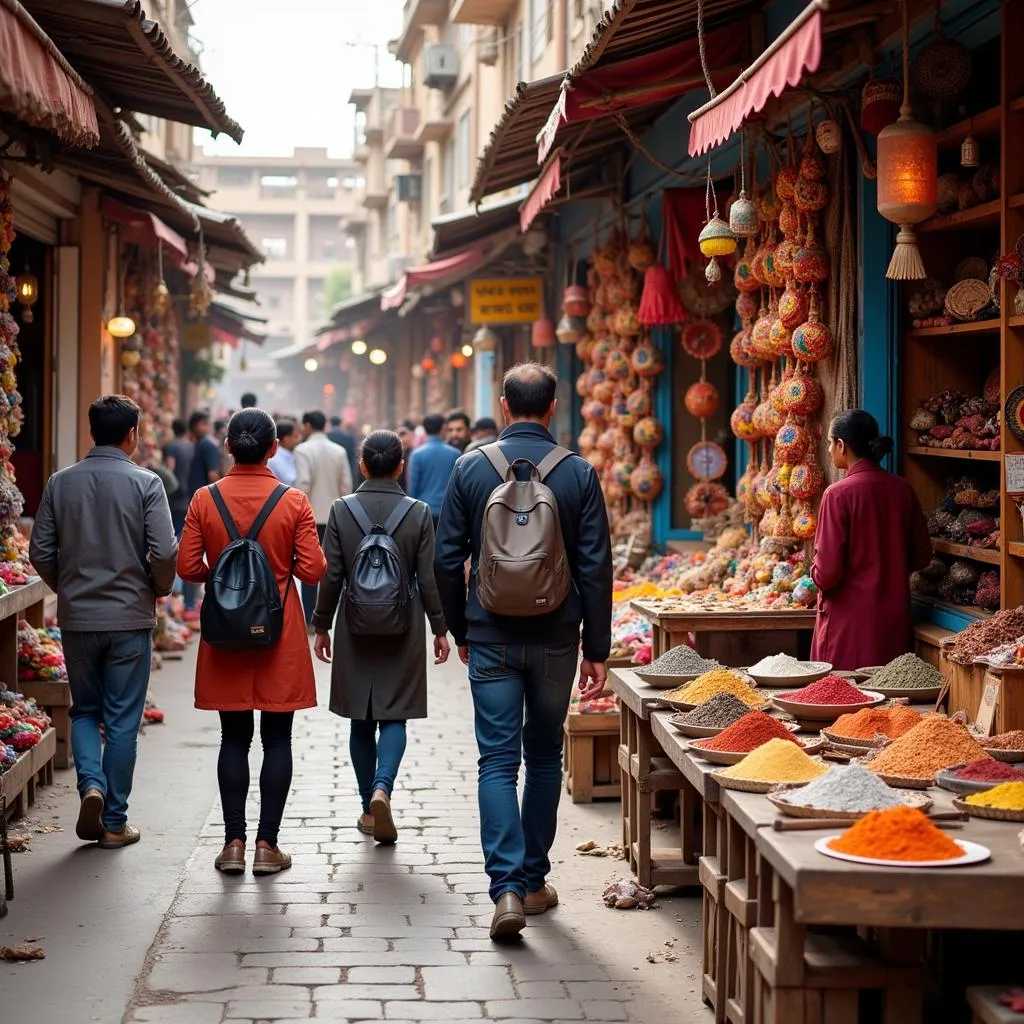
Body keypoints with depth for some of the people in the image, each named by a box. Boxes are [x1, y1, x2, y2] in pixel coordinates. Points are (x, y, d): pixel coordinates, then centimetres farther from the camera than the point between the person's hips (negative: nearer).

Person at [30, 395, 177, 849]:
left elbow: (40, 551, 1)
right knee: (122, 721, 6)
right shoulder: (145, 483, -9)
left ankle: (91, 783, -5)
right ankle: (114, 823, 10)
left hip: (76, 618, 2)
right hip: (130, 617, -2)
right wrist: (158, 589, 6)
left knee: (84, 710, 19)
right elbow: (164, 553, -14)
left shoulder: (60, 483, 0)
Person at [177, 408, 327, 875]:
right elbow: (313, 571, -8)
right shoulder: (293, 502, -8)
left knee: (234, 738, 9)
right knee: (277, 738, 6)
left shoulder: (204, 500, -4)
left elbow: (188, 568, -3)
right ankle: (267, 844, 6)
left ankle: (233, 842, 9)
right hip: (280, 633, -1)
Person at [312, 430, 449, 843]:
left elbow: (330, 576, -4)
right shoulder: (418, 513, -6)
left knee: (362, 720, 11)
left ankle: (369, 809, 16)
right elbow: (429, 578, -4)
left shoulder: (341, 510, -5)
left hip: (354, 630, 1)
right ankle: (382, 788, -18)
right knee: (395, 716, 5)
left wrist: (321, 626, 6)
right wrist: (440, 628, 6)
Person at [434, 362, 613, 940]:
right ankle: (534, 881, 22)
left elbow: (448, 561, 0)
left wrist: (461, 631, 13)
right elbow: (596, 568, -4)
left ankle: (507, 887, -13)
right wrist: (597, 649, 3)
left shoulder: (471, 468, -3)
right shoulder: (579, 474, -4)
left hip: (492, 638, -1)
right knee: (545, 756, 15)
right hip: (555, 638, 1)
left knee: (498, 760, 0)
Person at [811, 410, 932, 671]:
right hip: (895, 619, 6)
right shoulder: (902, 489, 2)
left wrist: (816, 573, 5)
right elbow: (921, 556, 10)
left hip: (849, 621, -6)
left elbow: (827, 572, -16)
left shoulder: (838, 495, -15)